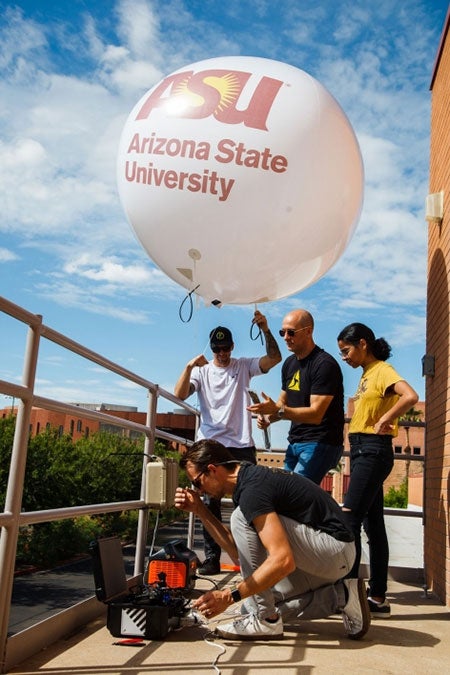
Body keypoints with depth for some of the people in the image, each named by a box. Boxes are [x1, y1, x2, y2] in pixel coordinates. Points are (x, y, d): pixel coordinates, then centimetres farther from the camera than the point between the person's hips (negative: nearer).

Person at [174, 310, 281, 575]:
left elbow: (275, 358, -4)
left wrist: (265, 329, -16)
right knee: (211, 501, 2)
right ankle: (212, 557, 8)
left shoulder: (244, 366, 9)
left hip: (242, 446, 0)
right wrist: (189, 367, -20)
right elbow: (180, 394, -6)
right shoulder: (202, 371, 8)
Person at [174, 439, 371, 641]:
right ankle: (340, 596, 10)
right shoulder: (251, 476, 9)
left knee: (242, 518, -19)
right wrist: (200, 511, 6)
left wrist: (229, 596, -26)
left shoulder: (253, 488, -22)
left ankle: (265, 620, -10)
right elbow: (239, 551, 10)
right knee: (251, 606, 9)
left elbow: (283, 560, -31)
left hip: (333, 547, -10)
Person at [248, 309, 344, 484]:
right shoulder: (289, 363, 13)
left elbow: (316, 414, -21)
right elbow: (283, 402, 20)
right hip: (295, 443, 9)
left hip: (320, 443, -8)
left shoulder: (325, 364, -15)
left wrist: (278, 410, -30)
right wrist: (267, 418, -1)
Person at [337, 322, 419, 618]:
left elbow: (410, 396, -28)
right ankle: (377, 597, 15)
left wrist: (384, 421, -21)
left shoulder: (382, 371, -10)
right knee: (373, 524, 9)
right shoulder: (367, 374, 17)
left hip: (373, 451, -9)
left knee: (349, 521, -11)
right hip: (361, 450, 9)